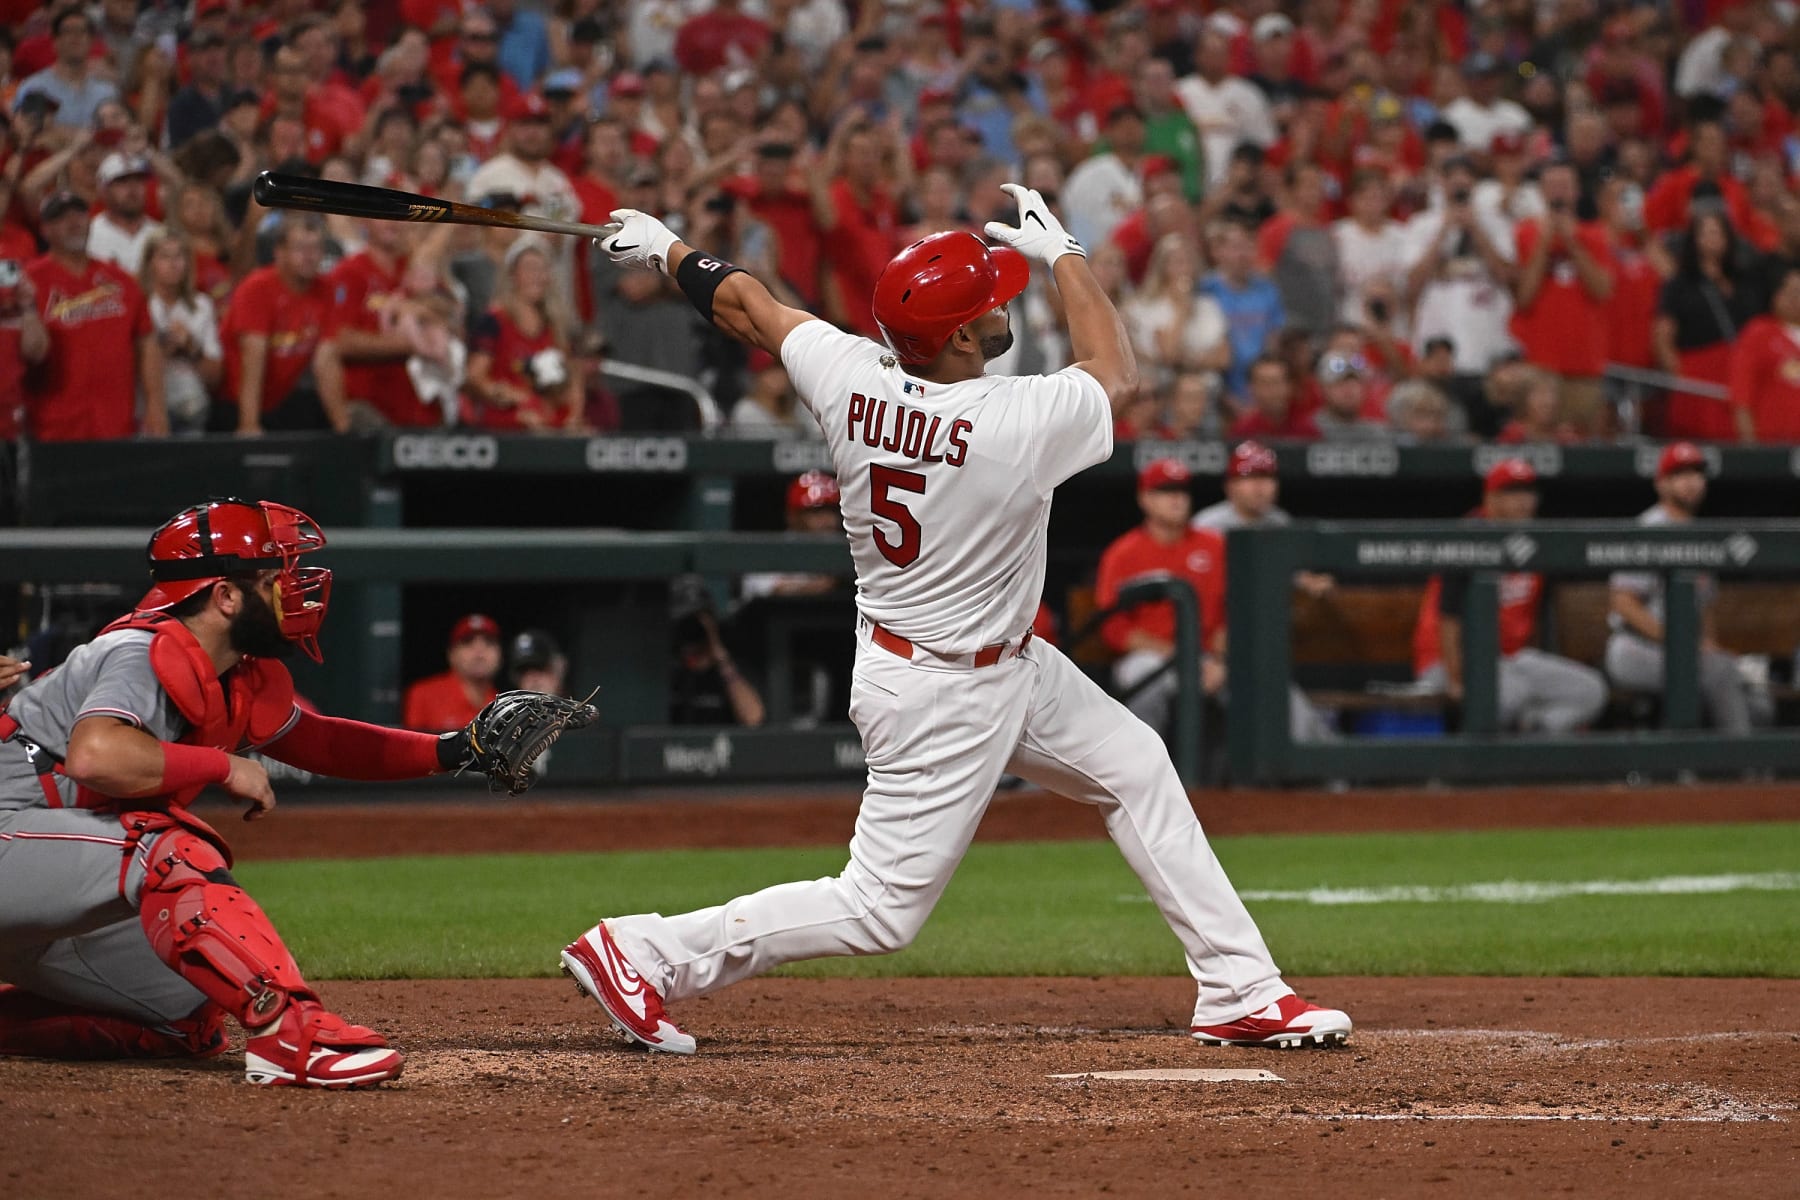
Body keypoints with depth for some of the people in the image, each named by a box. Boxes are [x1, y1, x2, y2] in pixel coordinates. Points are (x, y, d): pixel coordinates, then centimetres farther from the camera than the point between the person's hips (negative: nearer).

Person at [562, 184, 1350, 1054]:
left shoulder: (853, 378, -13)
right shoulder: (1016, 422, -29)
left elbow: (746, 305, 3)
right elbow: (1116, 377, -7)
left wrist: (666, 249, 21)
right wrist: (1063, 256, 2)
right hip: (945, 697, -9)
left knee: (1135, 765, 17)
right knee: (880, 908, -1)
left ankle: (1239, 991, 22)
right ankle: (641, 953, 1)